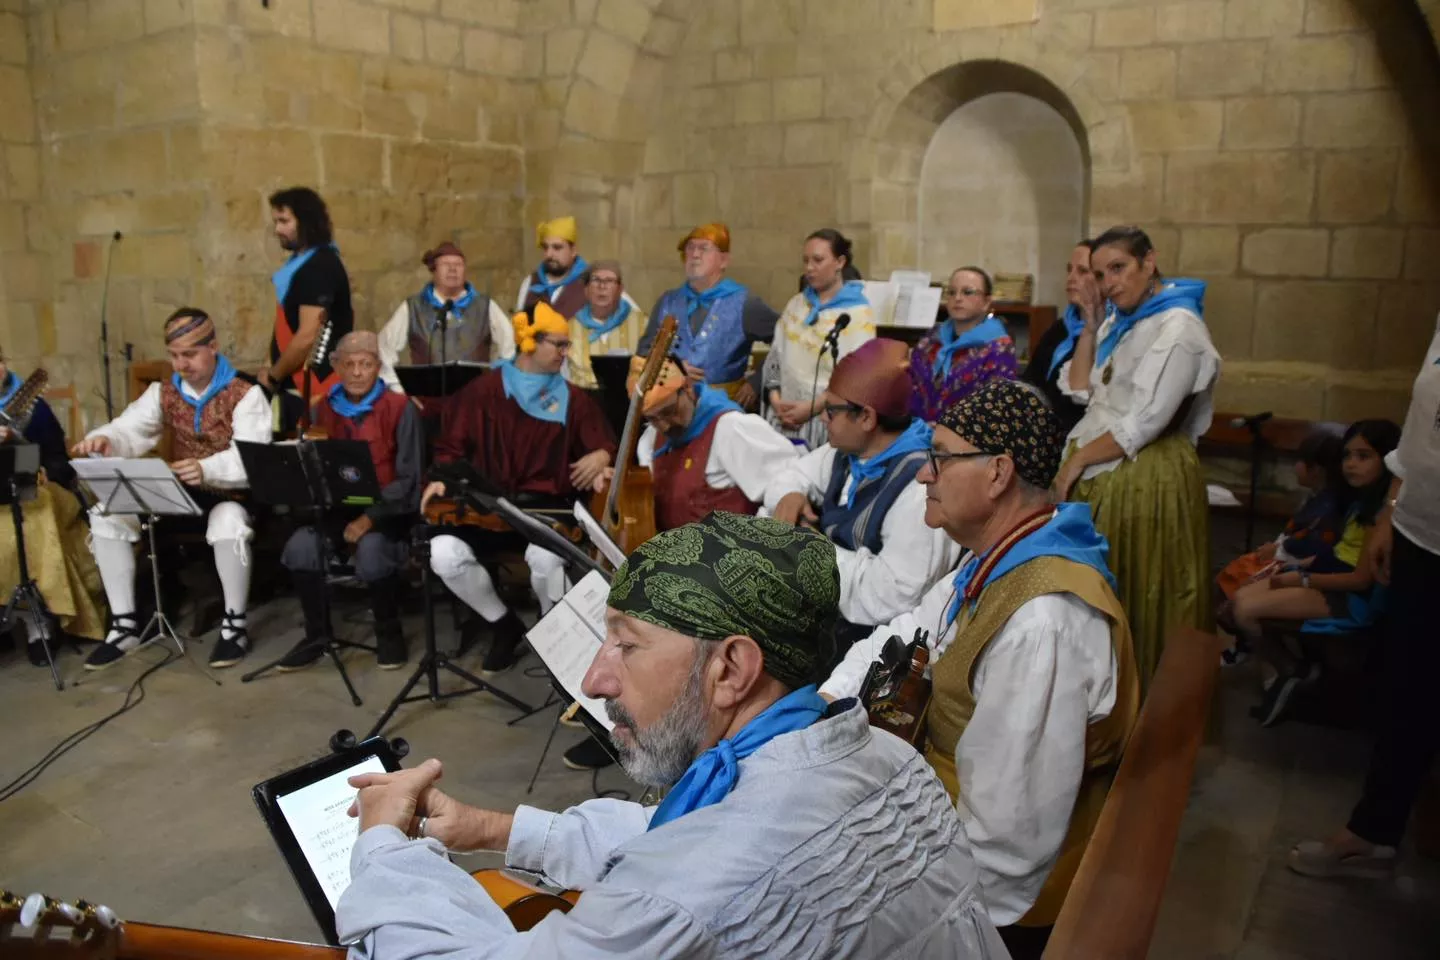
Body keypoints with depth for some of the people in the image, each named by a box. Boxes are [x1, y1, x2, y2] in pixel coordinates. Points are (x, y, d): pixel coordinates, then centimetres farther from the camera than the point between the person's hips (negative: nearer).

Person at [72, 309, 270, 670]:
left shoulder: (245, 394, -10)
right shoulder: (163, 393, 9)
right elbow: (129, 429, -2)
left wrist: (207, 469, -44)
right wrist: (103, 439, -28)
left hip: (229, 493, -6)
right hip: (178, 494, 6)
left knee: (228, 520, -39)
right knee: (107, 513, -12)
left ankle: (234, 624, -20)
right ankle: (124, 625, -4)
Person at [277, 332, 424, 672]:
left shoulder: (400, 409, -5)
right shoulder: (323, 409, 9)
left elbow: (409, 478, -10)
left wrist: (370, 517, -20)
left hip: (387, 510, -4)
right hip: (336, 507, 4)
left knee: (371, 551, -34)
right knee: (300, 546, -25)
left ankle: (389, 632, -7)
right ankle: (317, 634, -2)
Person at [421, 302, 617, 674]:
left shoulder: (573, 398, 12)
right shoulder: (483, 389, 9)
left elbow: (605, 443, 12)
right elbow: (453, 447, 9)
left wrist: (599, 457, -12)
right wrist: (441, 478, -10)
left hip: (546, 506, -1)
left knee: (545, 556, -35)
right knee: (443, 553, -26)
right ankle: (505, 625, 2)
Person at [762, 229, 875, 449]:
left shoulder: (859, 313, -3)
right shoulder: (796, 304, 15)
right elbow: (775, 355, 12)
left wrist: (812, 407, -15)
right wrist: (774, 398, -3)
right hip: (784, 417, 4)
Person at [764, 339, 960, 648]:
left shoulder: (920, 488, -26)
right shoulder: (853, 449, 3)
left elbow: (894, 598, -30)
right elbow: (794, 474, 17)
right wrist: (789, 495, -7)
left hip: (864, 630, -8)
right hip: (821, 595, 9)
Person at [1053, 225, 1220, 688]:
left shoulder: (1177, 327, -13)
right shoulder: (1118, 322, 14)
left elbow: (1143, 423, -18)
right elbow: (1079, 390, 9)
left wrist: (1077, 460, -10)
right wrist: (1090, 325, 4)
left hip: (1145, 478, -8)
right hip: (1098, 473, 8)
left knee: (1135, 599, 1)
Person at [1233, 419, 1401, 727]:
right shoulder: (1361, 499, 10)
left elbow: (1362, 578, -20)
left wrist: (1303, 580, -15)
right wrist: (1300, 565, 3)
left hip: (1353, 597, -10)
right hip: (1328, 577, 10)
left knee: (1246, 611, -19)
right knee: (1241, 597, -1)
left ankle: (1292, 671, 6)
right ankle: (1288, 670, 10)